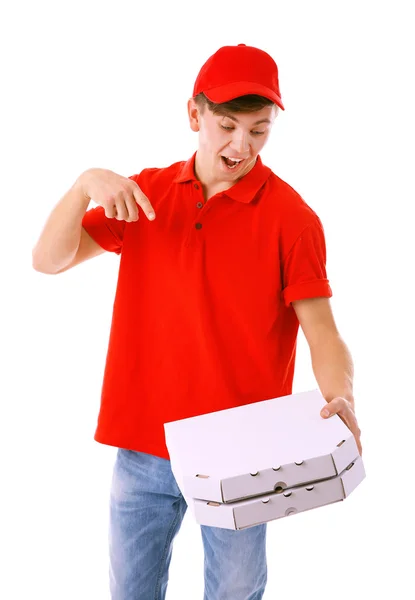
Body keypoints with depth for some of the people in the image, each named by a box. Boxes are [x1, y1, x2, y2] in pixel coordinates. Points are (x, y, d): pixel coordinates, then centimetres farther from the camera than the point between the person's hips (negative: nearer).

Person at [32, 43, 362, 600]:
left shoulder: (290, 216, -8)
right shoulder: (145, 193, 4)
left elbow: (322, 333, -10)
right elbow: (48, 260, 0)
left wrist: (341, 400, -30)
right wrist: (86, 184, -17)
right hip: (142, 443, 3)